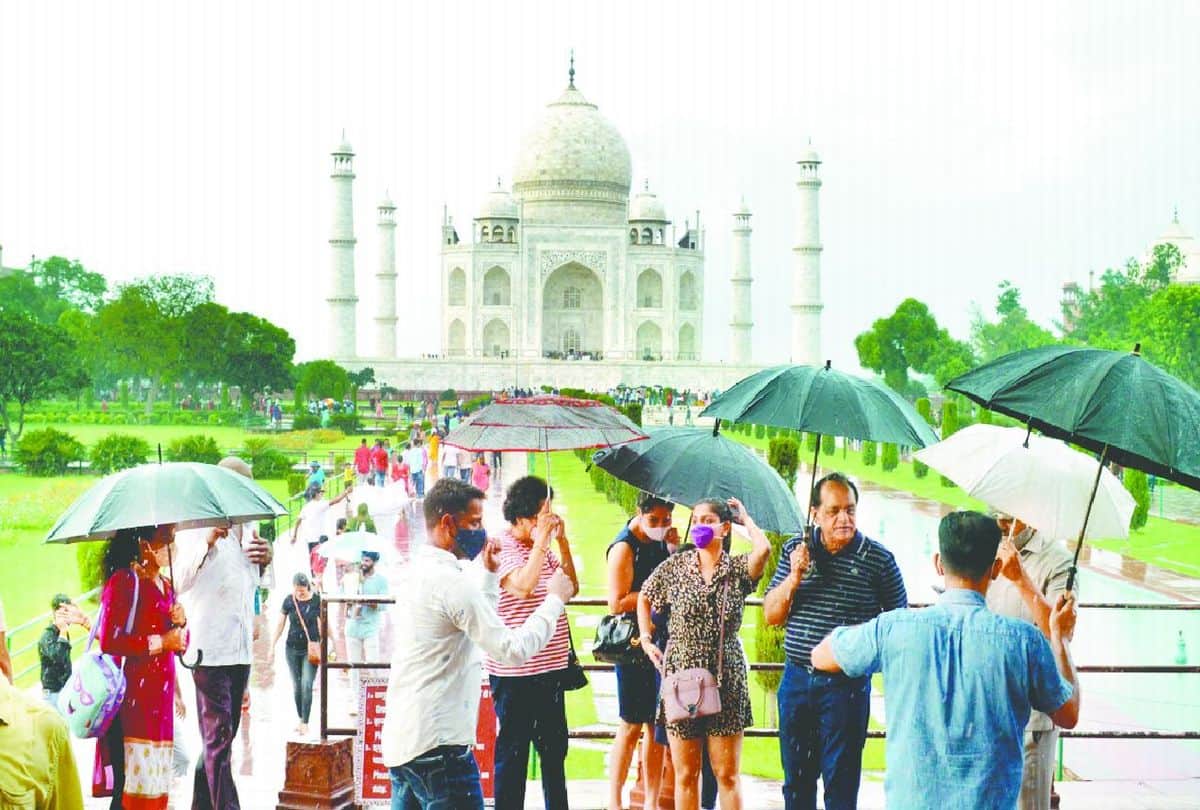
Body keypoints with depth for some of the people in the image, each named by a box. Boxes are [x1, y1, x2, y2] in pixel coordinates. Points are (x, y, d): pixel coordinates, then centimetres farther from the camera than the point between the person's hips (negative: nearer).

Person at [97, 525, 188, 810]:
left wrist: (181, 623, 2)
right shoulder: (123, 581, -7)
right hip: (132, 697, -8)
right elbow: (109, 641, -16)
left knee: (156, 786, 6)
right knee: (132, 780, -11)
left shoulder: (166, 586, 18)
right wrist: (160, 642, -12)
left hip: (160, 698, 8)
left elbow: (180, 644, 23)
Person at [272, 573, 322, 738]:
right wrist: (272, 646, 1)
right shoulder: (289, 601, -2)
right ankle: (300, 719, 23)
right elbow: (280, 625, 4)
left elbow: (322, 624, 3)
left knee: (306, 685, -10)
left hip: (310, 649, -2)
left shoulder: (316, 600, -6)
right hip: (292, 648, 2)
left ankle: (305, 724, -8)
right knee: (296, 686, 9)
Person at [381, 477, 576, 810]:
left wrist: (489, 574, 21)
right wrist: (554, 600, -7)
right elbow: (513, 650, -17)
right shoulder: (450, 580, -16)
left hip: (401, 739, 10)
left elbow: (474, 621, 27)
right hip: (437, 744, -10)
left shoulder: (415, 571, 14)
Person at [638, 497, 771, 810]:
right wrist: (647, 638, 8)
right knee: (685, 775, 6)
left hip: (726, 681, -1)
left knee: (727, 775, 4)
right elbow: (645, 598, 19)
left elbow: (763, 549, -22)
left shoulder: (738, 569, -1)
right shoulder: (675, 566, 4)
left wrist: (745, 518, -5)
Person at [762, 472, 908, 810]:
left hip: (846, 684, -4)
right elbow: (771, 615, 4)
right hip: (797, 678, 4)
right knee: (796, 781, 13)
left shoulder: (879, 560, -5)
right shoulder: (795, 551, 5)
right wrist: (795, 577, -11)